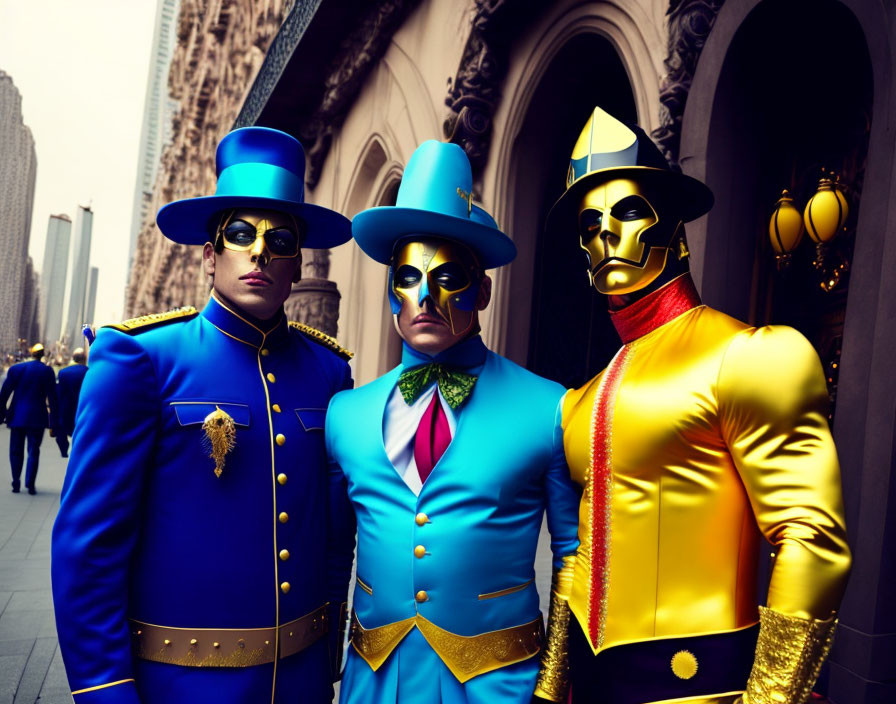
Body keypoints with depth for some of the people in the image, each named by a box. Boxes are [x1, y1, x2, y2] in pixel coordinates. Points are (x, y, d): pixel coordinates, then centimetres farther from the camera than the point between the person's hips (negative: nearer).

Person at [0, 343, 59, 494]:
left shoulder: (15, 369, 1)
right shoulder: (47, 371, -4)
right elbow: (52, 398, -5)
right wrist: (54, 423, -3)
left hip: (17, 415, 2)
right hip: (37, 417, -2)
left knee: (16, 451, 13)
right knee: (33, 451, 4)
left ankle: (16, 484, 14)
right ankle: (30, 485, -1)